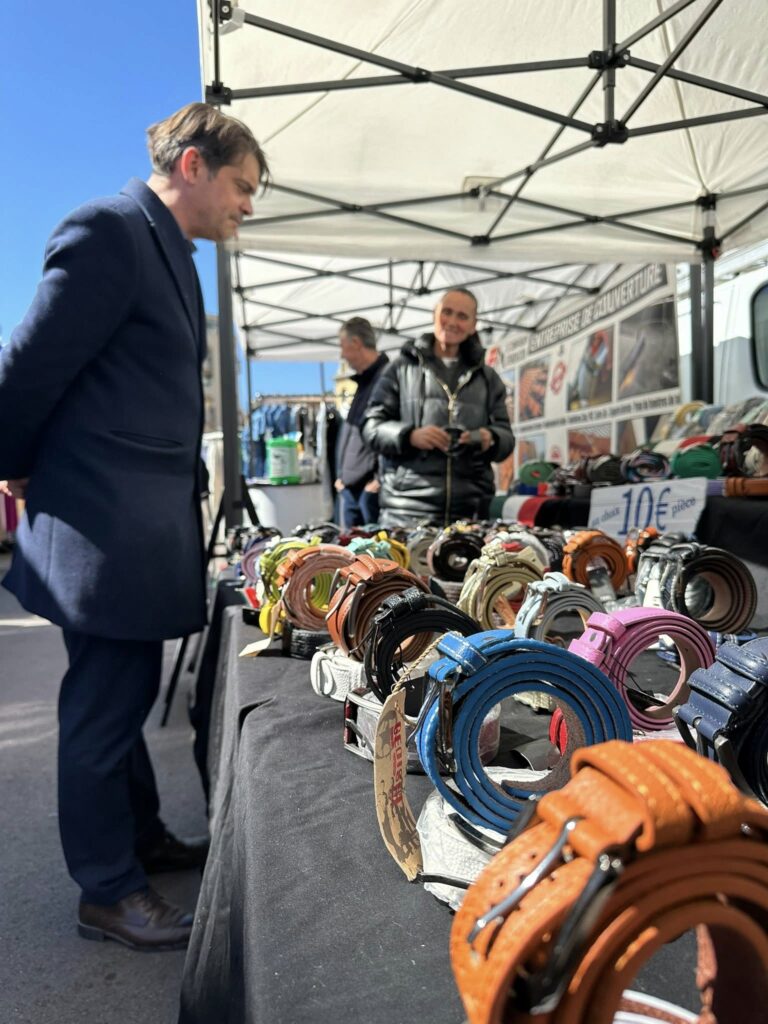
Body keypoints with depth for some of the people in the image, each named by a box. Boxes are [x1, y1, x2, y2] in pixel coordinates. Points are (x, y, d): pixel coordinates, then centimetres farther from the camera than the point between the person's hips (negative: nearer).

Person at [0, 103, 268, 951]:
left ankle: (144, 840, 39)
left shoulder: (170, 250, 17)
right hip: (105, 523, -9)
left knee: (123, 698, 21)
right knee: (103, 708, 5)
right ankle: (107, 893, 23)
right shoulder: (108, 232, -13)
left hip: (151, 521, 9)